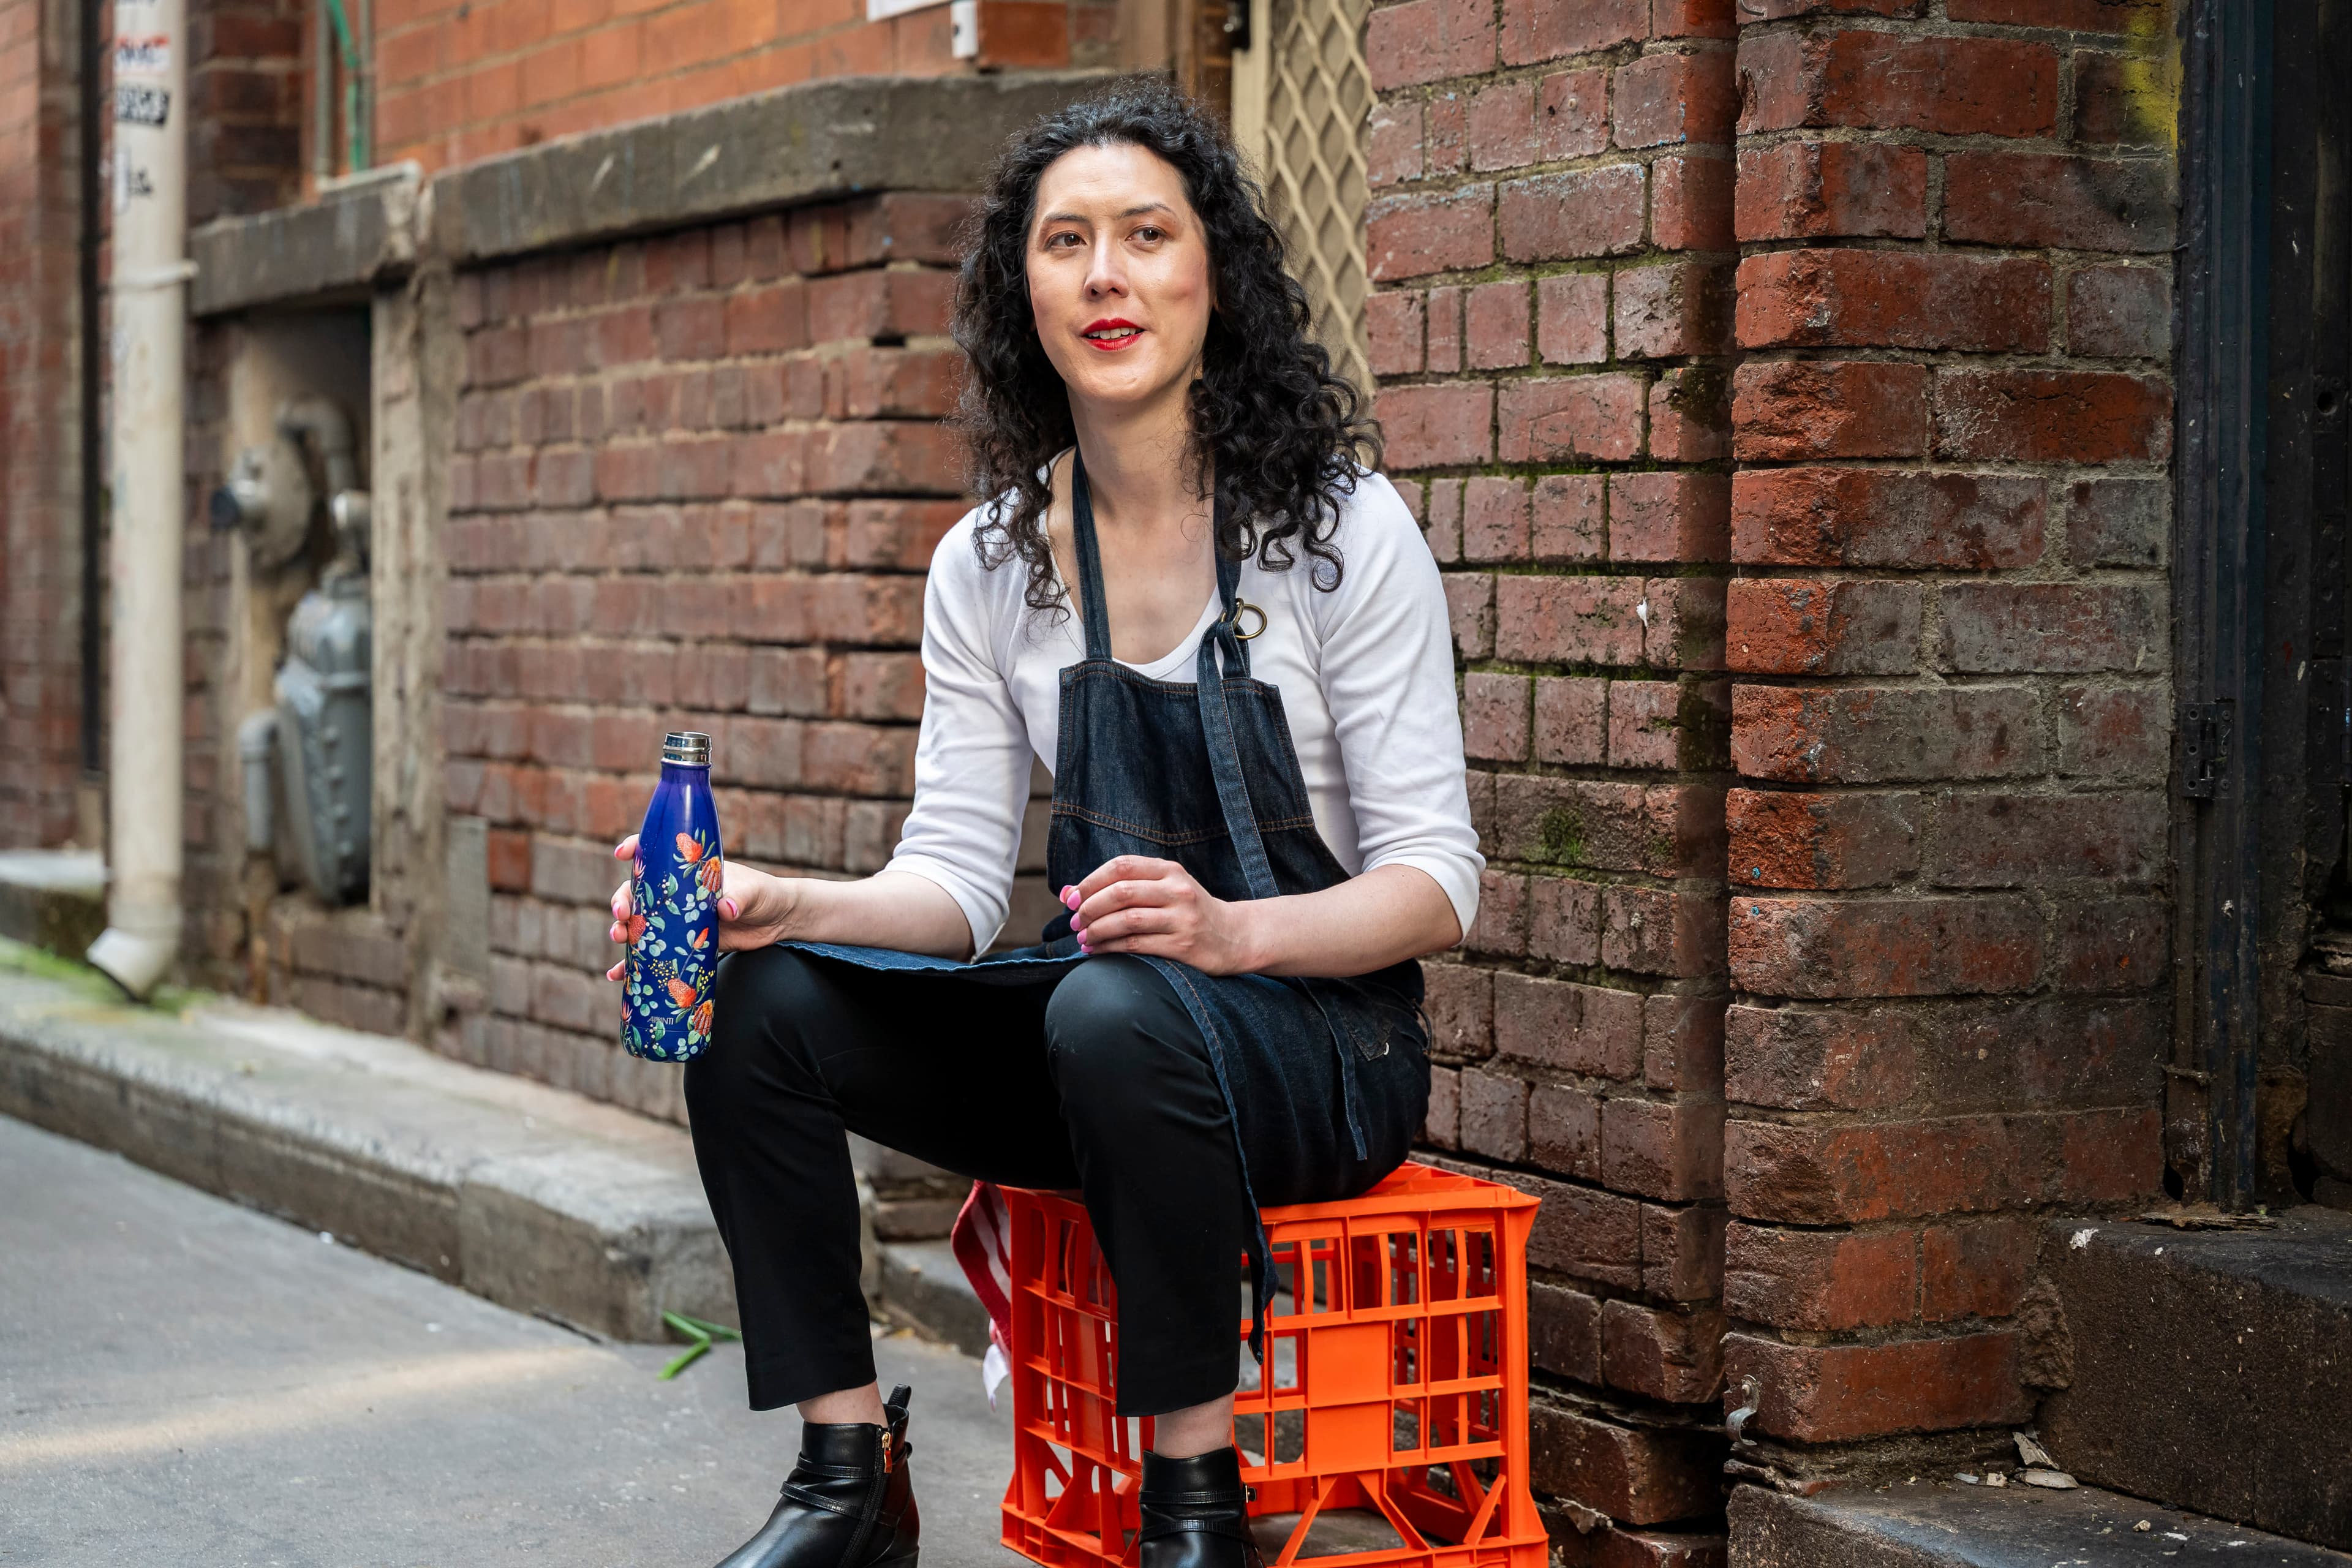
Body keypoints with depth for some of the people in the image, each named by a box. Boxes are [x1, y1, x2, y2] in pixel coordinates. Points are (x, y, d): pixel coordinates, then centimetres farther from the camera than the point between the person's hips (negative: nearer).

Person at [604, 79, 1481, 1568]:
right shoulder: (989, 565, 3)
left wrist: (1229, 930, -30)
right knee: (761, 997, -15)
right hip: (1087, 1034, 5)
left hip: (1319, 1040, -5)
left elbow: (1436, 879, -12)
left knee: (1117, 1011, -37)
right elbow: (958, 877, 1)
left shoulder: (1340, 525, -10)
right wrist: (780, 905, -19)